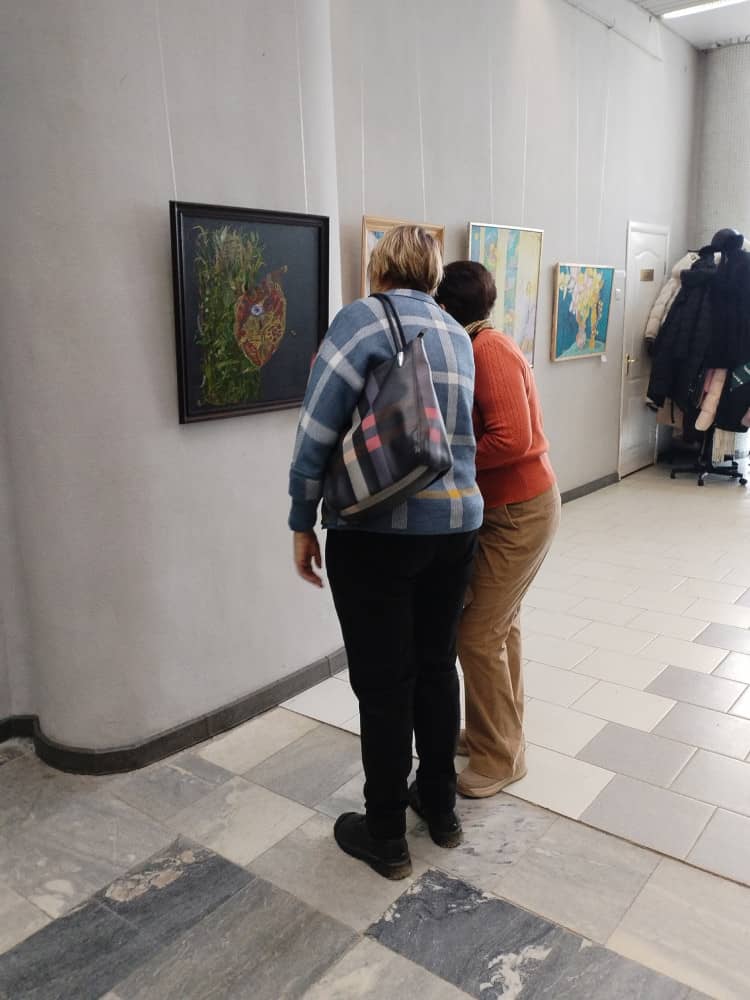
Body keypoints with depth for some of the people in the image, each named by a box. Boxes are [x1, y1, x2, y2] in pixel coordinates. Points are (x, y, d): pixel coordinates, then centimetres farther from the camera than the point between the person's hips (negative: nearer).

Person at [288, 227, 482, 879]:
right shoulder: (458, 335, 13)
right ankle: (441, 809, 36)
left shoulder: (364, 318, -7)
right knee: (438, 668, 19)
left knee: (383, 685, 5)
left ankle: (386, 839, 22)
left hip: (377, 530, -6)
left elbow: (317, 430, -11)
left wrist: (303, 522, -4)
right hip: (455, 522, 6)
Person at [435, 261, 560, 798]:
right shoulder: (485, 346, 9)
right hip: (511, 506, 10)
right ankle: (499, 730, 34)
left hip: (520, 512, -10)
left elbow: (513, 438, -28)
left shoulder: (488, 350, -20)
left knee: (477, 634, -4)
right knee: (501, 623, 18)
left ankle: (501, 757, 13)